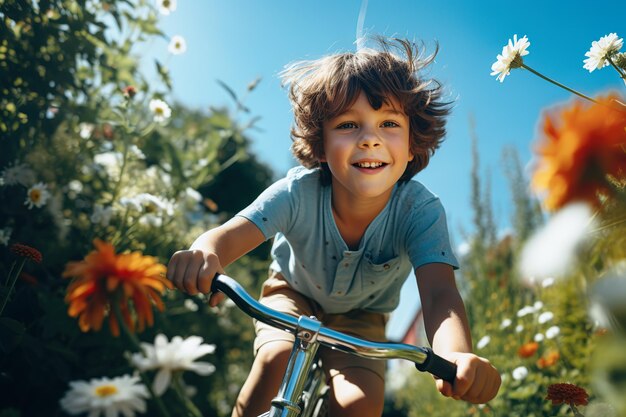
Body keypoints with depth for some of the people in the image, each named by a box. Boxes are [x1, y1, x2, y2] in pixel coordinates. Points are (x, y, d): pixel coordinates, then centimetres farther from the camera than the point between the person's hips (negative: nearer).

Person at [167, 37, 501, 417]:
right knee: (276, 357, -29)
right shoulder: (299, 193, -30)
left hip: (360, 317, 1)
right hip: (293, 293, 0)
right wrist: (203, 255, -66)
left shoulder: (420, 210, -31)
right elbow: (229, 234, -40)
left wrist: (457, 355, -65)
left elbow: (440, 293, -43)